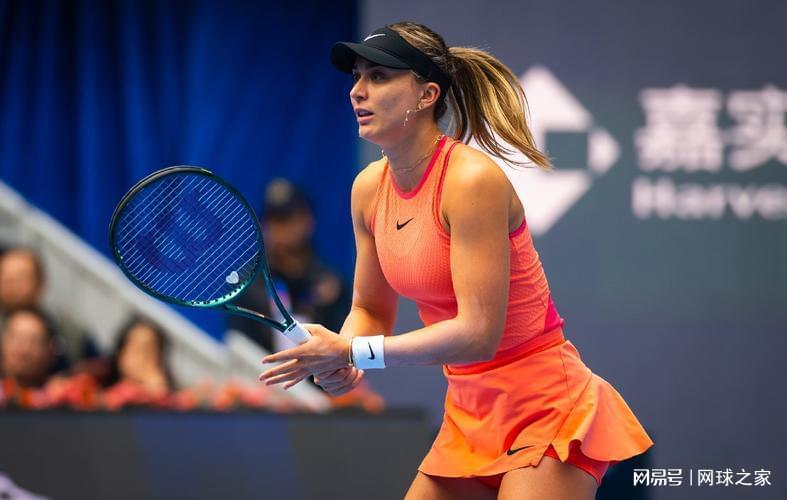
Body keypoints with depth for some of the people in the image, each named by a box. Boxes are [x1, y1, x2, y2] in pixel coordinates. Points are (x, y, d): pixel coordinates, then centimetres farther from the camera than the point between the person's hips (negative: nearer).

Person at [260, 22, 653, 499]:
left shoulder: (472, 180, -22)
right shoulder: (369, 189, 2)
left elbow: (477, 333, -25)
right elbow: (370, 311, 13)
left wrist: (352, 352, -24)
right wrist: (337, 362, -10)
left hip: (546, 411, -8)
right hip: (469, 415, 8)